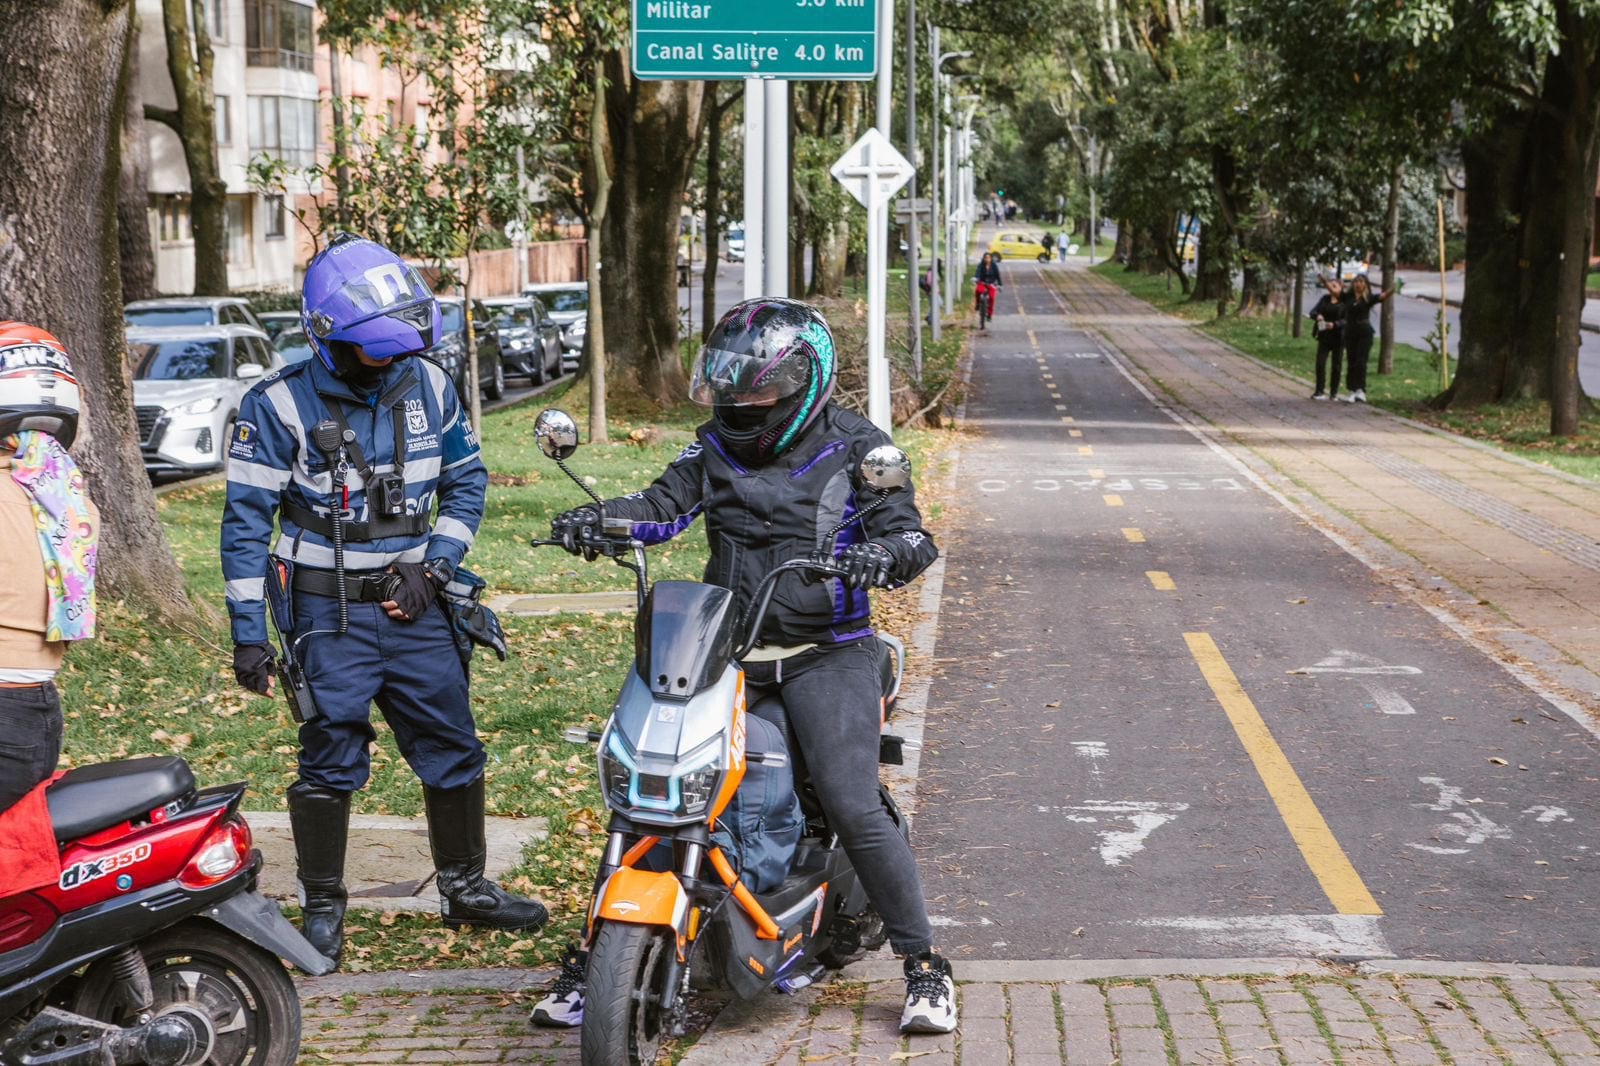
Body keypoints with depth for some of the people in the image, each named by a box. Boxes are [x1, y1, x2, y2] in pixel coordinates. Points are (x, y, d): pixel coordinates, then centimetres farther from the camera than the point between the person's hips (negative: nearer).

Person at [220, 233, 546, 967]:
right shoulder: (280, 404, -11)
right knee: (331, 761, 0)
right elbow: (246, 520, -9)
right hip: (328, 611, -4)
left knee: (453, 751, 9)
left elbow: (465, 480, 10)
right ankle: (322, 906, 14)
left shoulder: (428, 385, 1)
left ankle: (464, 887, 25)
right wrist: (247, 633, -12)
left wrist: (433, 568, -4)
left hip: (411, 603, 4)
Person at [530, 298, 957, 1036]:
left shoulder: (855, 449, -1)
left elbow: (910, 535, -7)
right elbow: (664, 505, -1)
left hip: (824, 652, -4)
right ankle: (592, 956, 11)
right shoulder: (717, 448, 10)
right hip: (725, 646, 4)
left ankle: (924, 965, 1)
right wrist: (594, 519, -21)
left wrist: (883, 552, -31)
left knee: (855, 810, -16)